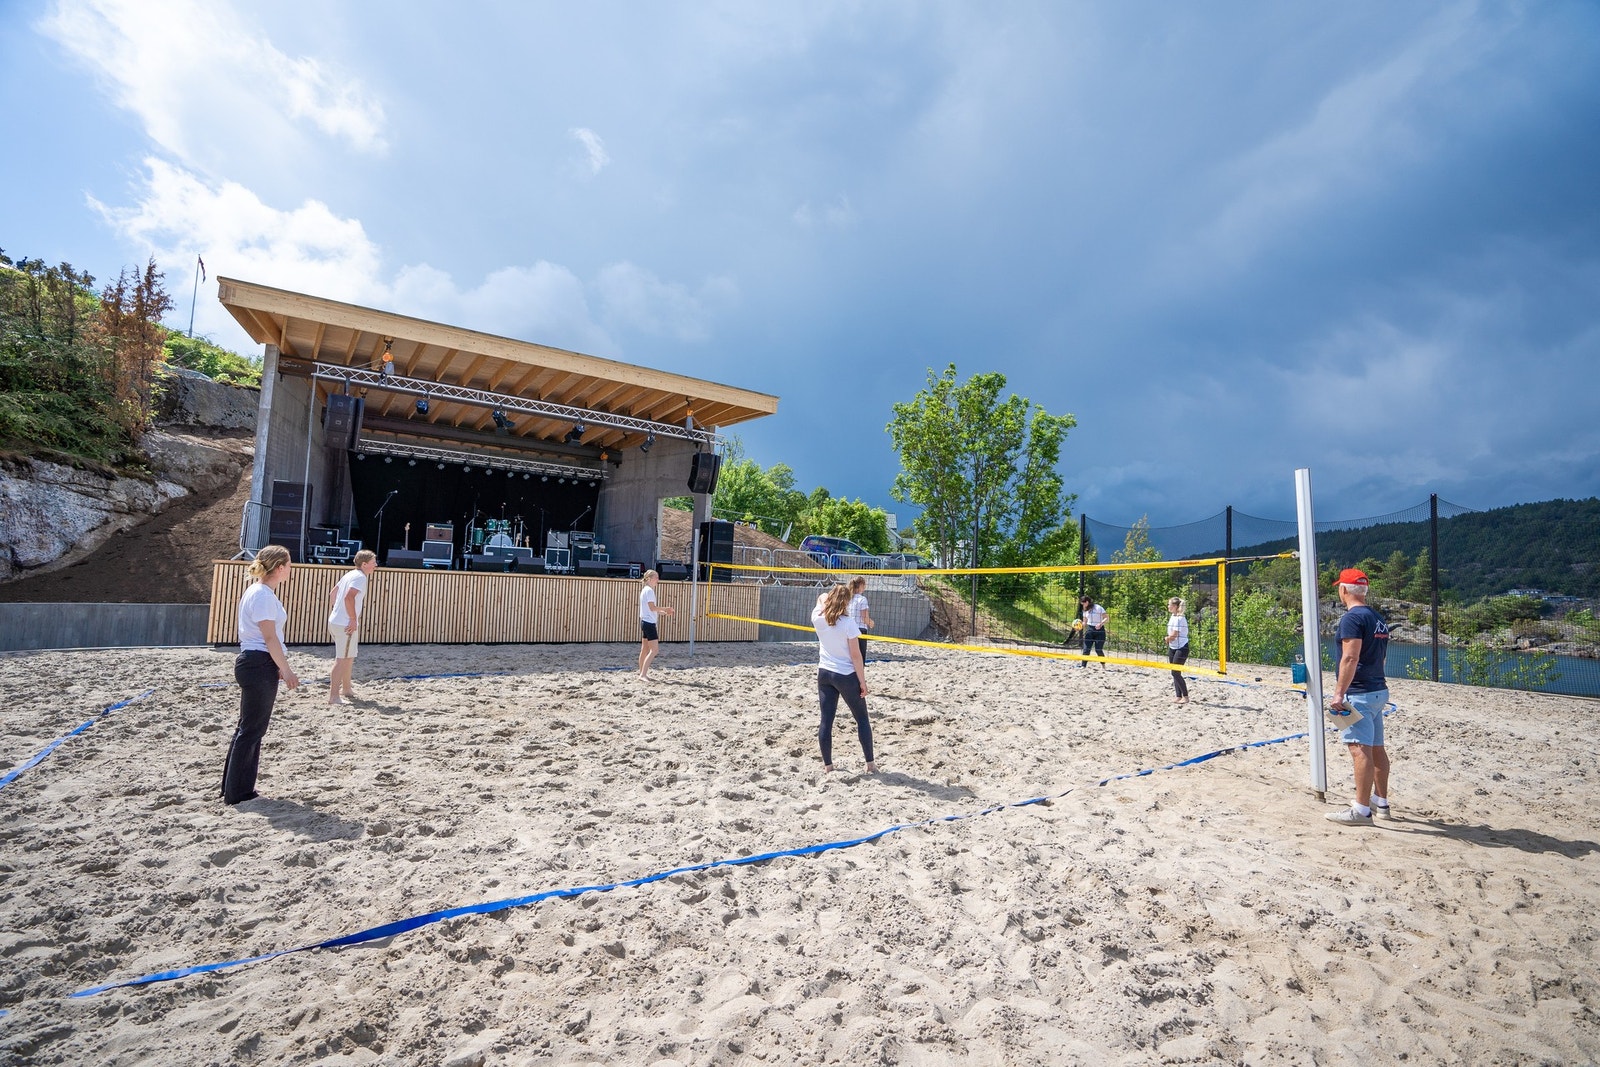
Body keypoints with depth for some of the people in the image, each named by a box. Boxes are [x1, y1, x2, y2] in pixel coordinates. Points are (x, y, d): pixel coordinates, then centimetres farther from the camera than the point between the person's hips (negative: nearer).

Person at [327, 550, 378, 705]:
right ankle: (334, 695, -5)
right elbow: (349, 597, -27)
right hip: (345, 624, -10)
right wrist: (353, 619, -22)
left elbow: (333, 593, 23)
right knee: (342, 659, -6)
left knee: (349, 657, 22)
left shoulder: (350, 574, 15)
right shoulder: (360, 577, -14)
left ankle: (346, 688, 35)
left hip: (336, 621, 10)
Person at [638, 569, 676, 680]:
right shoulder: (649, 590, -13)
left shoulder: (645, 590, 18)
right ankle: (643, 674, -14)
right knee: (654, 650, -11)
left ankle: (641, 672, 20)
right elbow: (652, 608, -19)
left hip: (644, 622, 10)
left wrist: (665, 612, 14)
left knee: (645, 649, 14)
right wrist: (665, 608, -9)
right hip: (649, 623, -10)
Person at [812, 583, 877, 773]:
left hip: (824, 674, 4)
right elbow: (856, 656, -15)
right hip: (846, 676, -4)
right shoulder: (848, 623, -19)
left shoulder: (818, 618, -5)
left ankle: (827, 764, 16)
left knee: (826, 720, 9)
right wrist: (862, 681, -8)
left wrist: (828, 597, 37)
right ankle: (870, 763, 17)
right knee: (862, 719, 12)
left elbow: (821, 601, 20)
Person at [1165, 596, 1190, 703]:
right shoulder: (1172, 617, 9)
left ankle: (1186, 697, 1)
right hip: (1173, 647, 9)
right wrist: (1169, 638, -6)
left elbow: (1173, 635, -20)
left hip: (1181, 648, -9)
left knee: (1176, 673, -8)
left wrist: (1167, 638, -1)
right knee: (1174, 673, 10)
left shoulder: (1179, 618, -20)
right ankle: (1178, 696, 15)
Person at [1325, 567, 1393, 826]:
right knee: (1376, 748, 17)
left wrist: (1339, 693, -22)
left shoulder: (1352, 618, -14)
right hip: (1379, 690, 10)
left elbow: (1350, 658, -22)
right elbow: (1377, 657, 21)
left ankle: (1361, 811, -10)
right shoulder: (1378, 619, 15)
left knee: (1360, 749, -10)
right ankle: (1381, 802, 28)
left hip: (1359, 693, -10)